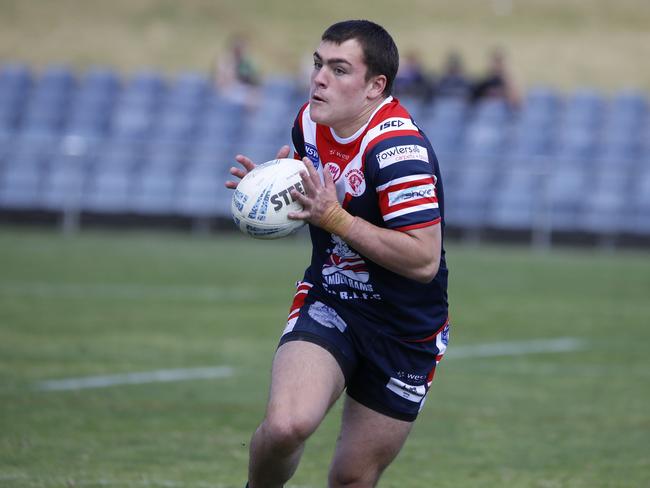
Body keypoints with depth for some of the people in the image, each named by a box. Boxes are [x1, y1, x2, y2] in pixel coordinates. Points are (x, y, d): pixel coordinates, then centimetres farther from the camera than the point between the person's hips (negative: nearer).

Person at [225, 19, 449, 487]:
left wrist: (334, 217, -30)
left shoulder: (397, 147, -24)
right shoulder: (310, 121, -1)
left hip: (405, 332, -4)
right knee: (286, 424, -24)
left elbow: (423, 260, -29)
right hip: (328, 302, 4)